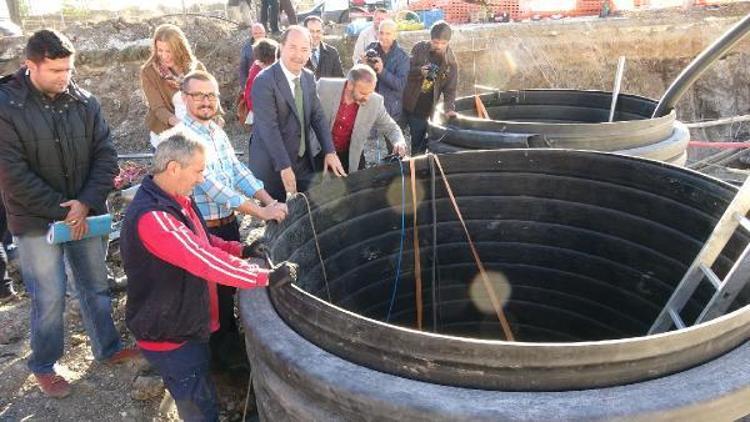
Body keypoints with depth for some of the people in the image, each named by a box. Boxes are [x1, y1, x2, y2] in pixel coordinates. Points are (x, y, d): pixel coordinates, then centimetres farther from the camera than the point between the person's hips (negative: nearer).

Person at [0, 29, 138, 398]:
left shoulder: (84, 102, -2)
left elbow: (105, 155, -1)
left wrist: (86, 203, -13)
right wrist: (62, 211, -16)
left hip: (84, 213, 4)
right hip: (36, 220, -4)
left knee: (96, 286, 15)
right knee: (50, 296, 3)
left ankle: (108, 348, 34)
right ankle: (43, 366, 26)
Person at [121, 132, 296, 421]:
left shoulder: (176, 199, 2)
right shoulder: (151, 216, -31)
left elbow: (202, 242, 15)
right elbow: (205, 261, -36)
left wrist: (241, 250, 0)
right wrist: (267, 277, -31)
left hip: (188, 324, 9)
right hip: (168, 336, -9)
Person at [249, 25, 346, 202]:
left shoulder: (309, 77, 5)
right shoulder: (264, 81, -17)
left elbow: (317, 116, 6)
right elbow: (269, 128, -22)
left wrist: (330, 152, -4)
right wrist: (284, 167, -25)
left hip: (304, 162, 6)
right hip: (273, 166, -6)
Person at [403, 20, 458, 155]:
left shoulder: (451, 63, -2)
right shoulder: (419, 48, -4)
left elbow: (450, 89, -3)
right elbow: (407, 70, -3)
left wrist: (449, 108, -20)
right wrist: (420, 71, -24)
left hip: (425, 110, 0)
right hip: (408, 104, 0)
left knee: (418, 145, 0)